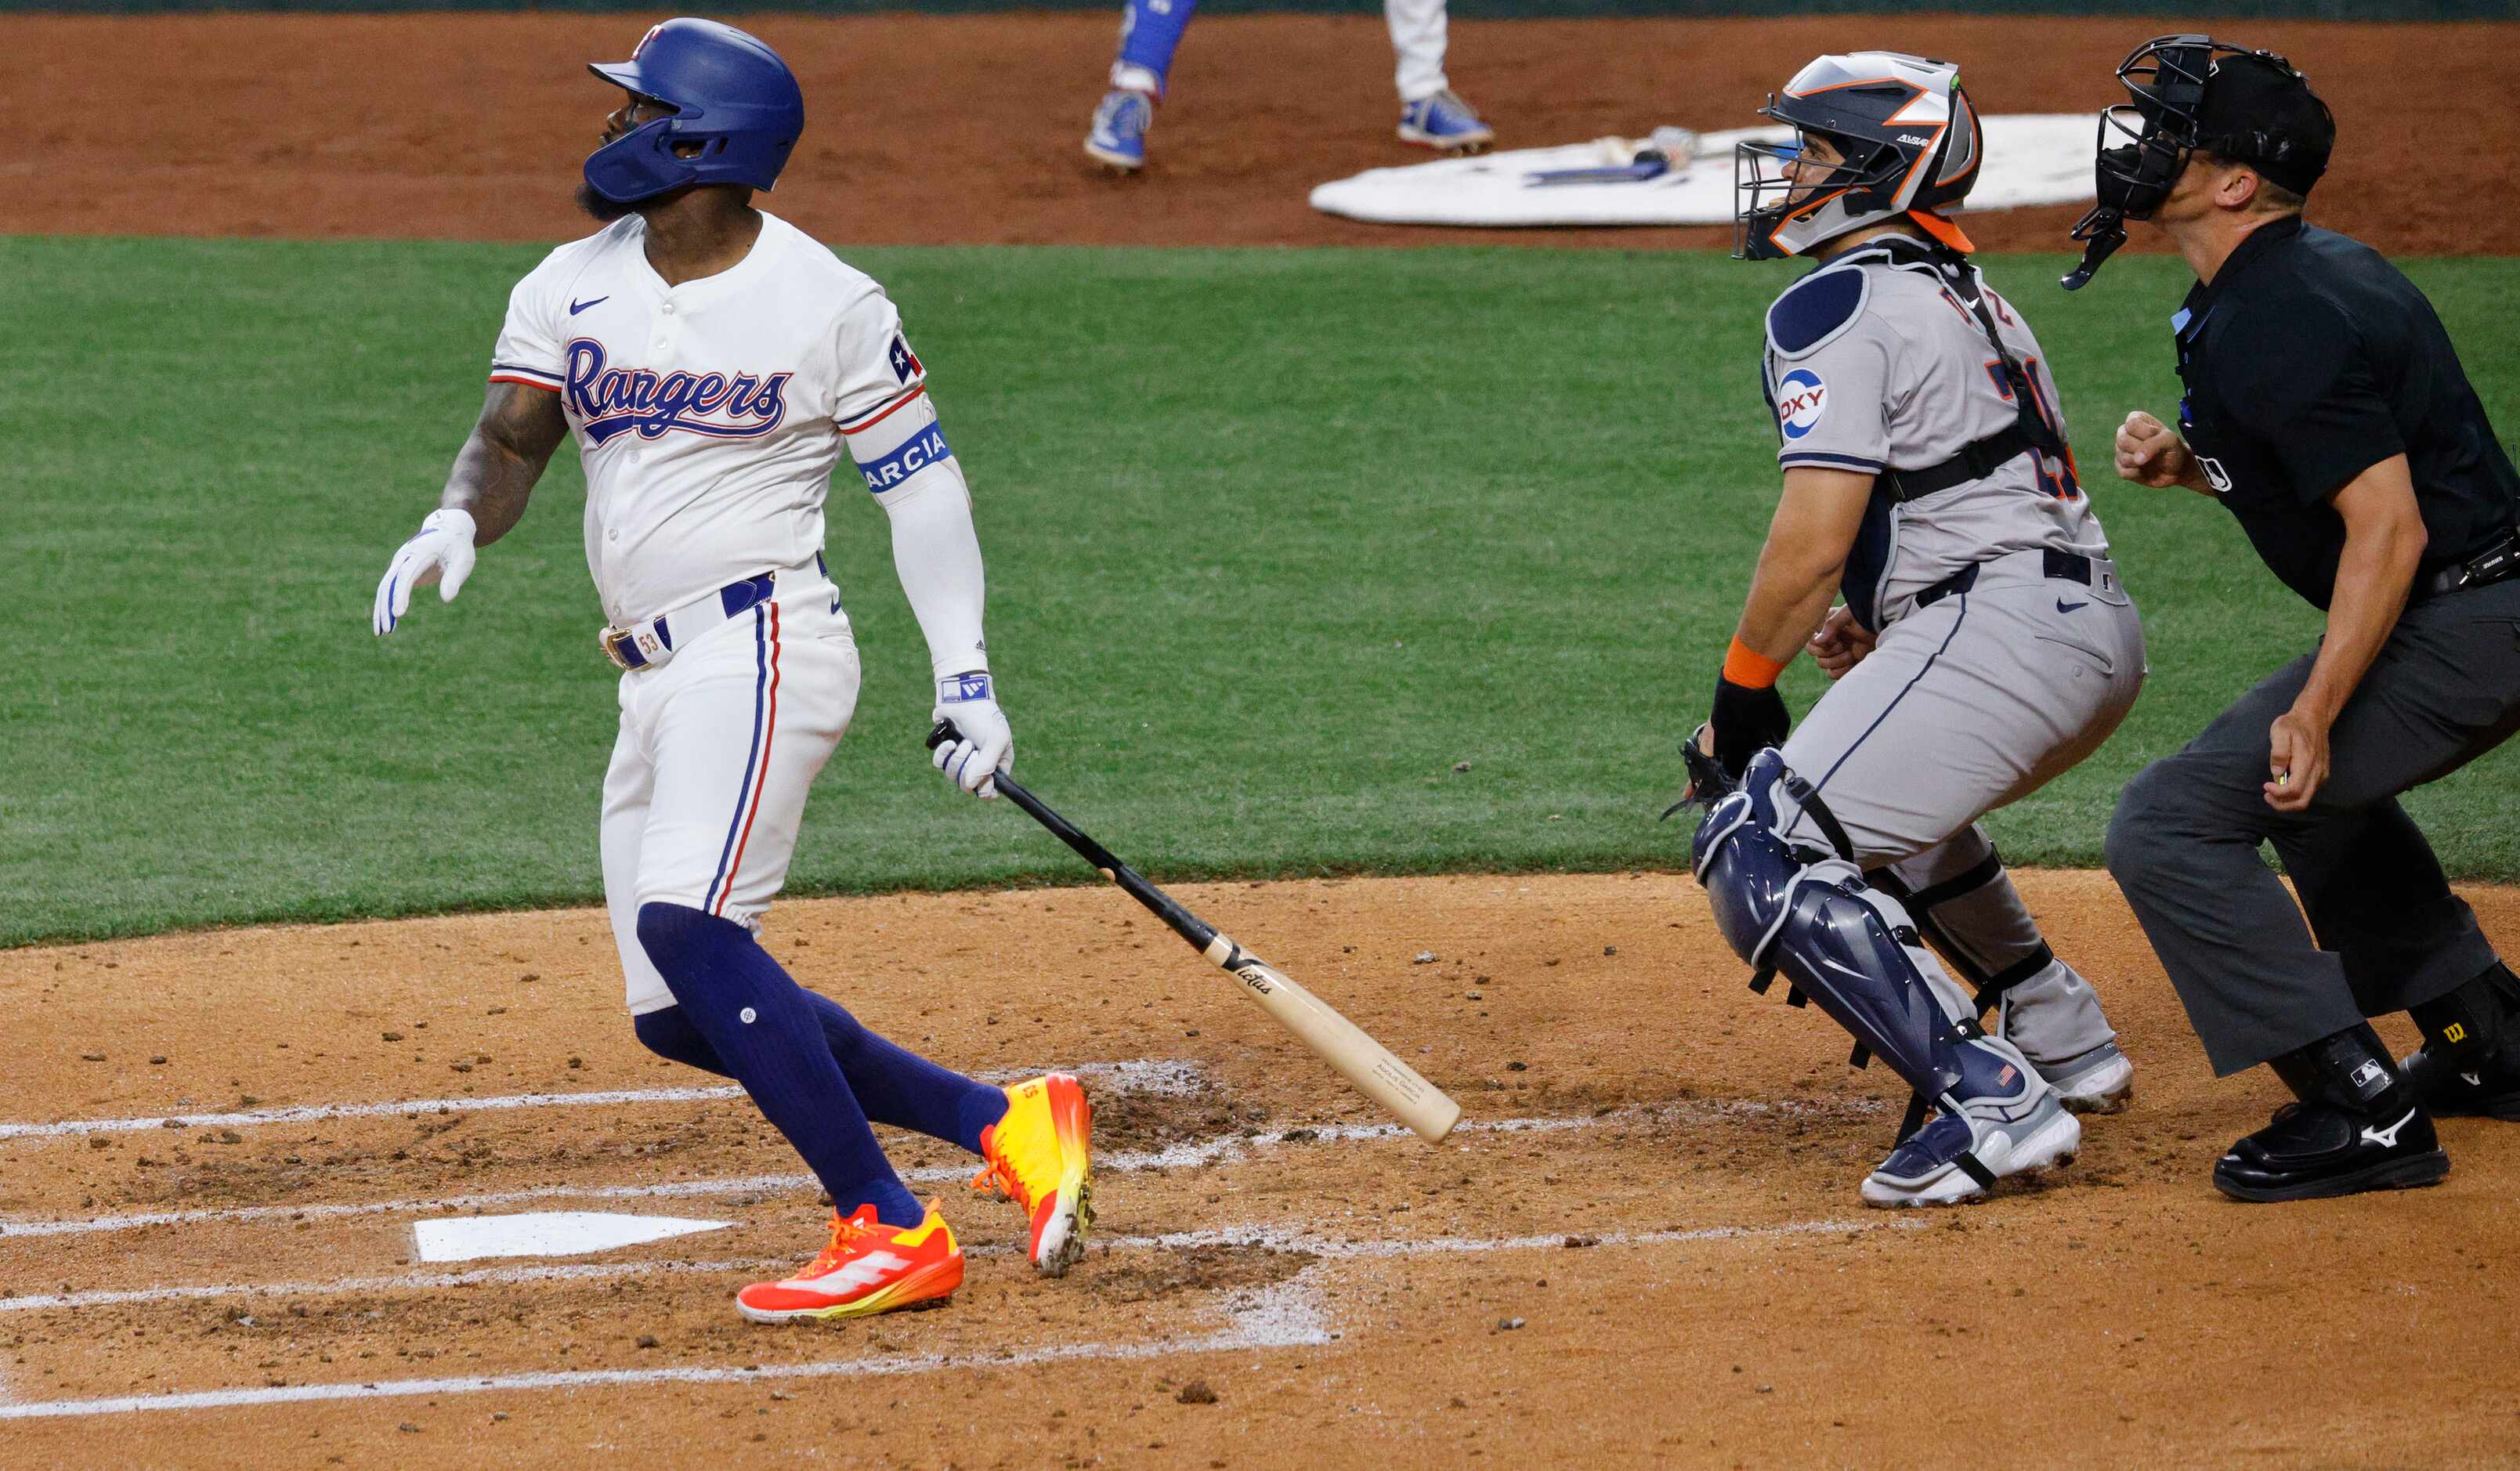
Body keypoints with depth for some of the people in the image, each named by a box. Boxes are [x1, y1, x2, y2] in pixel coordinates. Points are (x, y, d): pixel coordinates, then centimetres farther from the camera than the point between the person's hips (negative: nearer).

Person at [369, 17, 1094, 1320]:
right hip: (658, 676, 8)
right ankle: (1004, 1125, 12)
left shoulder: (829, 306, -5)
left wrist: (964, 674, -6)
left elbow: (919, 478, 0)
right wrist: (459, 519, -22)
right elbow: (511, 440, 1)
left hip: (762, 640, -8)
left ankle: (889, 1234, -23)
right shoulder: (570, 287, 10)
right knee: (679, 1014, 4)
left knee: (684, 922, -26)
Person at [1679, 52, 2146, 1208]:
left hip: (2004, 633, -10)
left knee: (1757, 848, -12)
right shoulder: (1973, 301, 24)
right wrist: (1888, 618, 20)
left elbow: (1813, 543, -14)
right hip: (2100, 629, 10)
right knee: (1882, 805, 34)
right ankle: (2065, 1046, 32)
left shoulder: (1834, 308, -6)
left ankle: (1993, 1103, -21)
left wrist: (1742, 695, -3)